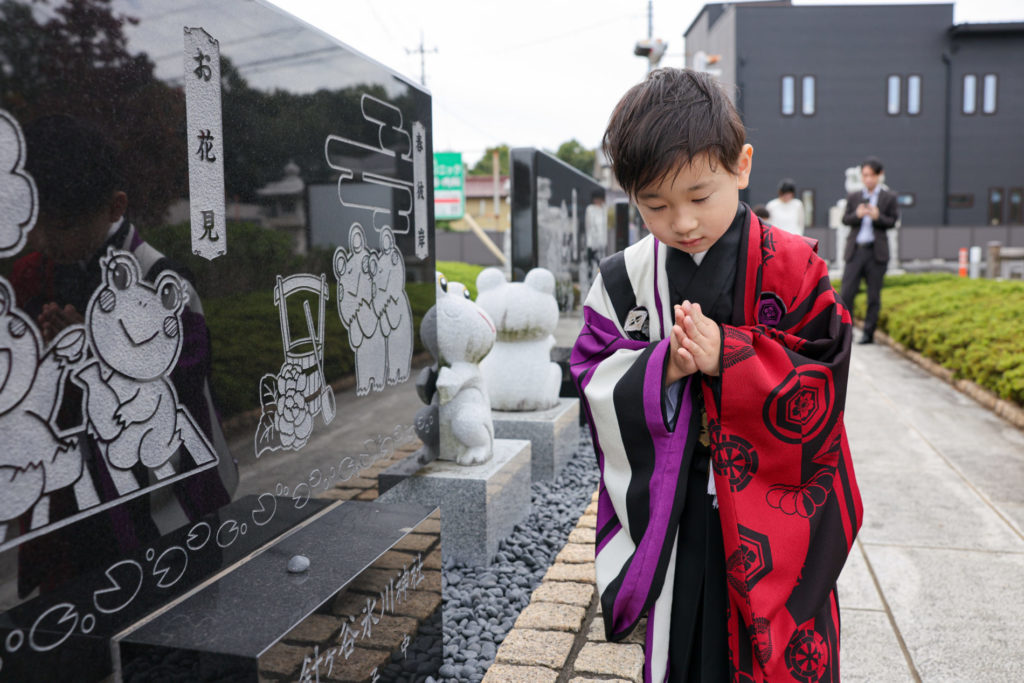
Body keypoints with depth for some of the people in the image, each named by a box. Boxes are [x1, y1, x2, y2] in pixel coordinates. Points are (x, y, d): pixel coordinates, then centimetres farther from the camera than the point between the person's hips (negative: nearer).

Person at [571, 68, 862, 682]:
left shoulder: (789, 267, -10)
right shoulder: (626, 280, -4)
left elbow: (822, 382, -12)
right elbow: (596, 384, -4)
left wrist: (728, 358, -25)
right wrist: (661, 368, -22)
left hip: (772, 522, -1)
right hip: (671, 520, 2)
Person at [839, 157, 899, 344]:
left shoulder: (889, 197, 5)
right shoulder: (853, 197, 12)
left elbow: (892, 222, 0)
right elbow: (845, 219, 4)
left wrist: (877, 217, -18)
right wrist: (857, 215, -16)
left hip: (876, 252, -1)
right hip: (855, 251, 2)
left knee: (874, 295, 2)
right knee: (846, 292, -5)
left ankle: (868, 333, 10)